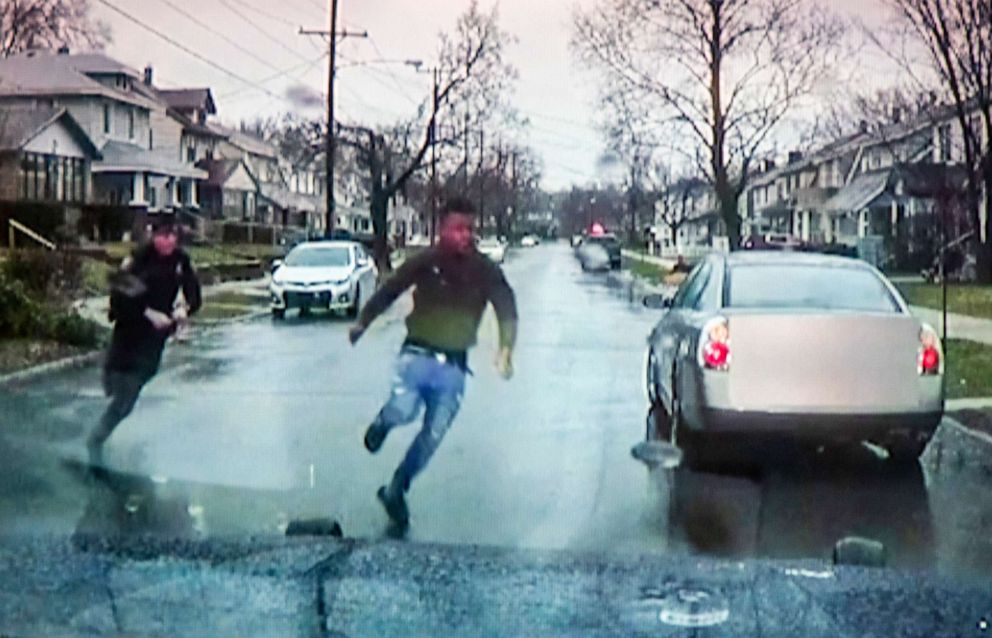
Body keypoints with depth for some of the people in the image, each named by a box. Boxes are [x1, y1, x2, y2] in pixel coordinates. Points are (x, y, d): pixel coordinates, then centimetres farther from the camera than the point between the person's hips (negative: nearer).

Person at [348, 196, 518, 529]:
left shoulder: (486, 271, -3)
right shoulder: (425, 262, -5)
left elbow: (507, 311, -4)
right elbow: (388, 292, 3)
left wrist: (505, 348, -20)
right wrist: (362, 322, -4)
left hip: (454, 366, 2)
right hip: (417, 355, -2)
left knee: (433, 435, 5)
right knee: (404, 411, -25)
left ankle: (395, 490, 26)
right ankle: (384, 420, 14)